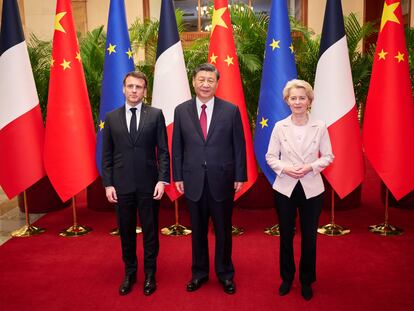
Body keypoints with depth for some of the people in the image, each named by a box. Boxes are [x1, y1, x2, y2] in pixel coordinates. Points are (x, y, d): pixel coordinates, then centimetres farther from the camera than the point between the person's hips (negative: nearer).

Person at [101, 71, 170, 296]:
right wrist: (108, 184, -1)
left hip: (148, 184, -1)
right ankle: (129, 273, 29)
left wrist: (162, 179, -9)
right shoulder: (111, 117, 5)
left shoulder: (155, 115, 1)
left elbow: (163, 150, -1)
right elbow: (106, 154, 5)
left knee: (150, 231, 9)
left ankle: (150, 274, 25)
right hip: (122, 185, 2)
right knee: (126, 232, 12)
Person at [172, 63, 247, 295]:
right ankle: (199, 272, 31)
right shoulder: (181, 111, 2)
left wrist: (240, 177, -3)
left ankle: (225, 273, 29)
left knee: (223, 230, 11)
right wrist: (178, 177, 1)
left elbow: (239, 146, -1)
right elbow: (177, 147, 5)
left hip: (222, 180, -1)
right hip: (193, 180, 1)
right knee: (198, 230, 13)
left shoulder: (231, 110, -2)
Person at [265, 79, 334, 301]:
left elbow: (328, 156, 0)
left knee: (309, 236, 9)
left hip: (311, 189, 0)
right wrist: (284, 168, -17)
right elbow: (270, 156, 0)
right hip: (285, 188, 1)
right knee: (286, 235, 12)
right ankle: (287, 278, 31)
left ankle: (307, 281, 29)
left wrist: (310, 167, -16)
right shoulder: (279, 127, -3)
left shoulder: (320, 127, -4)